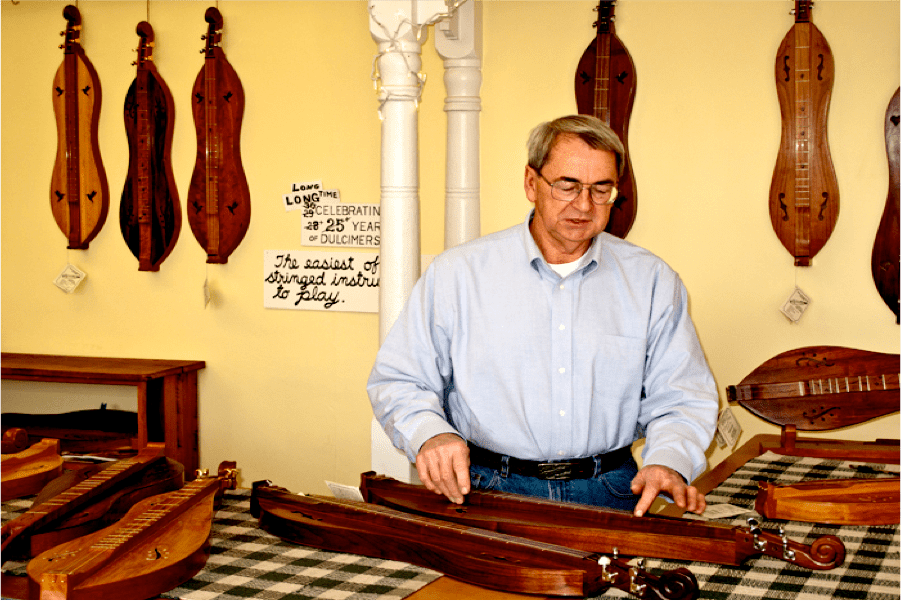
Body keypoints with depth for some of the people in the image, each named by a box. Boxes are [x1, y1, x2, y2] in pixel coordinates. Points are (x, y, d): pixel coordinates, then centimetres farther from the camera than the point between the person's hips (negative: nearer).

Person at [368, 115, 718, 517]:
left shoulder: (651, 282, 7)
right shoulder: (456, 274, 2)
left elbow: (681, 399, 8)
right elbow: (398, 382, 5)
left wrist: (668, 461, -13)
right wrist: (429, 433, -16)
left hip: (608, 491, 2)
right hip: (486, 488, -1)